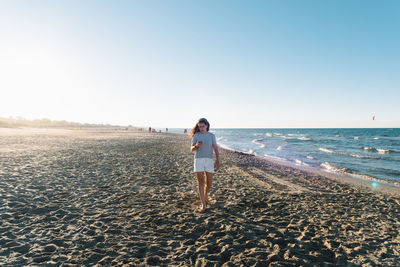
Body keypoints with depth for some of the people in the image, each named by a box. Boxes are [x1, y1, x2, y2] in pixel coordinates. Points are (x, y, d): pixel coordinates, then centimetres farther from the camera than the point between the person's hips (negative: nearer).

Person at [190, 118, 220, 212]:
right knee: (201, 183, -8)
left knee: (209, 183, 5)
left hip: (209, 160, 1)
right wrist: (197, 145, -22)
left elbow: (216, 149, 1)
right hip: (198, 160, -1)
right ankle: (203, 205, -1)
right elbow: (192, 149, 1)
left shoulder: (212, 136, 6)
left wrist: (218, 160, -11)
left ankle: (205, 194, 38)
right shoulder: (196, 135, 5)